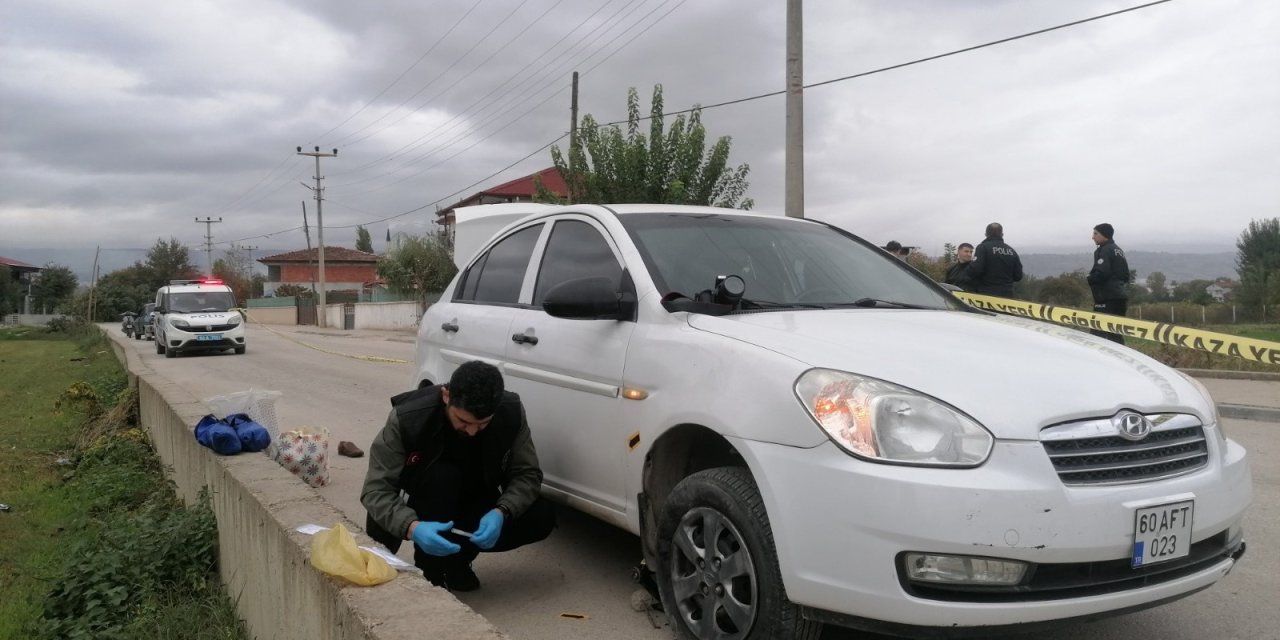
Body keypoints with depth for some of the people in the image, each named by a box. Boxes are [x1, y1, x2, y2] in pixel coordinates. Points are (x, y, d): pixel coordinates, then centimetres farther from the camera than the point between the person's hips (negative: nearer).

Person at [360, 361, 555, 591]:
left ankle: (457, 556, 0)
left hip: (477, 506, 4)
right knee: (442, 476, -34)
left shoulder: (511, 412, -22)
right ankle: (429, 571, -17)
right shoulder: (408, 418, -29)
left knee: (542, 517, -20)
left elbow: (527, 474, -16)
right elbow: (376, 488, -28)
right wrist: (412, 527, -46)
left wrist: (501, 512, -36)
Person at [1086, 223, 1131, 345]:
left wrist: (1089, 279, -4)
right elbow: (1125, 275, 24)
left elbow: (1101, 274, -20)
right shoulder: (1118, 251, 21)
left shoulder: (1104, 250, -10)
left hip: (1107, 299, -10)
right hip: (1121, 296, 10)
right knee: (1116, 332, 14)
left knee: (1097, 332, -11)